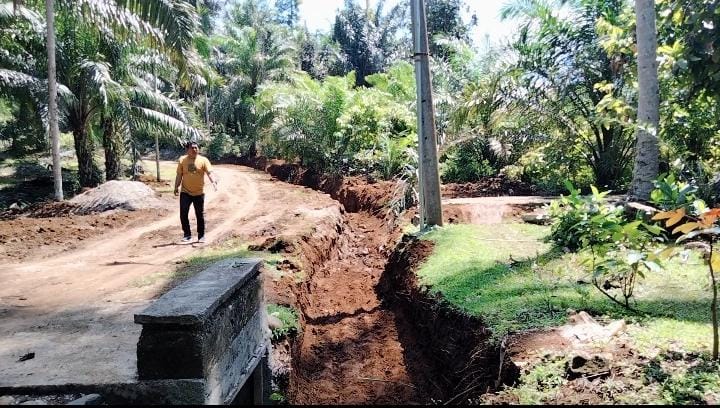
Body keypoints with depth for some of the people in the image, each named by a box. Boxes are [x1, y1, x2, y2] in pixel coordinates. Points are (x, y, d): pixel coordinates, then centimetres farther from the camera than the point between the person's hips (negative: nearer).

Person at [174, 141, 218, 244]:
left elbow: (209, 172, -14)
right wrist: (176, 187, 0)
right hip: (185, 192, 1)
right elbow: (179, 175, 6)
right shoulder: (182, 160, 1)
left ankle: (201, 236, 19)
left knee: (200, 215, 7)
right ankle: (187, 235, 9)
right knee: (183, 214, -4)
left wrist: (213, 181, -32)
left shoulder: (203, 160, -3)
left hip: (199, 193, -1)